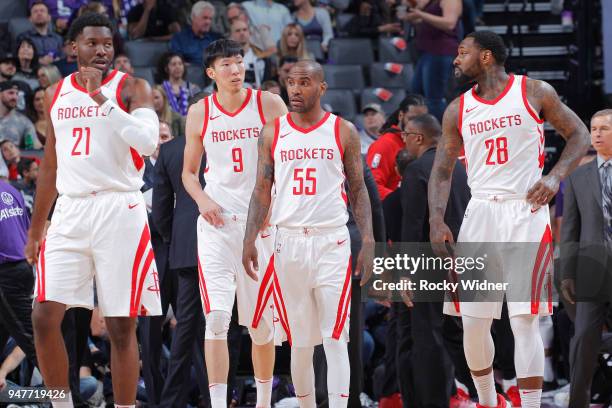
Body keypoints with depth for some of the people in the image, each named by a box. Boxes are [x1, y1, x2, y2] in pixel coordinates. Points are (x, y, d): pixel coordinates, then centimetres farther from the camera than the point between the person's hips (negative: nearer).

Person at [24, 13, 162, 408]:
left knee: (121, 326, -2)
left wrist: (101, 99, -21)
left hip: (119, 209, -4)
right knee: (45, 316, -6)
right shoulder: (56, 94, 14)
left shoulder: (131, 88, 0)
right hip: (69, 212, 4)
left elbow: (147, 141, -18)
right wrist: (35, 230, 19)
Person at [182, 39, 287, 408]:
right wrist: (202, 200, -5)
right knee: (216, 318, -13)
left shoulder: (269, 105, 0)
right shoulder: (199, 114, 5)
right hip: (216, 222, 1)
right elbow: (189, 172, 15)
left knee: (261, 322, 7)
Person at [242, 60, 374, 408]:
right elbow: (262, 191, 8)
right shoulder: (273, 133, 7)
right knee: (300, 342, 7)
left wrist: (368, 240, -4)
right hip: (289, 243, 2)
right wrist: (250, 239, -3)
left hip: (332, 243, -2)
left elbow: (358, 190, 5)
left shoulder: (344, 132, 3)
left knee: (335, 339, -9)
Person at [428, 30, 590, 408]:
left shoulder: (534, 92, 0)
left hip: (526, 212, -4)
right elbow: (442, 169, 12)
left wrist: (555, 177, -11)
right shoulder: (458, 110, 10)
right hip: (480, 215, 4)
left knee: (524, 320, -12)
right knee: (472, 321, 3)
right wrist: (437, 220, -3)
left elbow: (579, 135, 5)